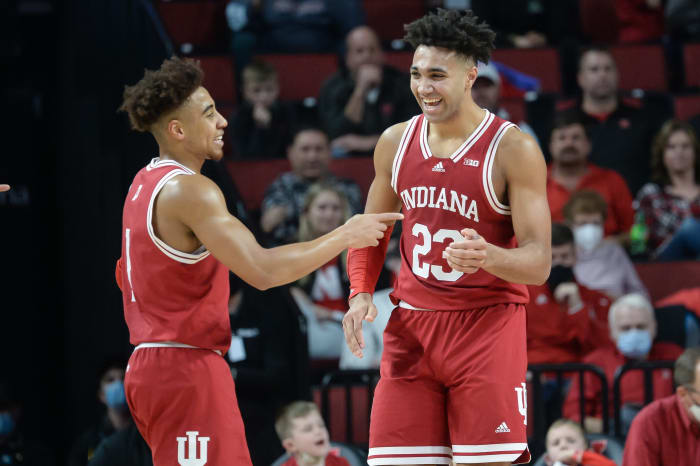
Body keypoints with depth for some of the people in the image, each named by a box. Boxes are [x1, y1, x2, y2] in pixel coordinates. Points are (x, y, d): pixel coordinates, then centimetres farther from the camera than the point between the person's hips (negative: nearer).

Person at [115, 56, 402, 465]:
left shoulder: (145, 183, 14)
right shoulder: (189, 190, -19)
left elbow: (126, 272, 27)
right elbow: (263, 271, -28)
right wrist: (345, 237, -19)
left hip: (150, 364, 10)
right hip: (187, 369, -10)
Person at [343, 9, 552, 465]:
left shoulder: (513, 149, -9)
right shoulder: (396, 142, 7)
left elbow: (539, 261, -12)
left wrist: (488, 257, -33)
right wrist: (360, 293, 1)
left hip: (487, 325, -4)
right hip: (411, 325, 5)